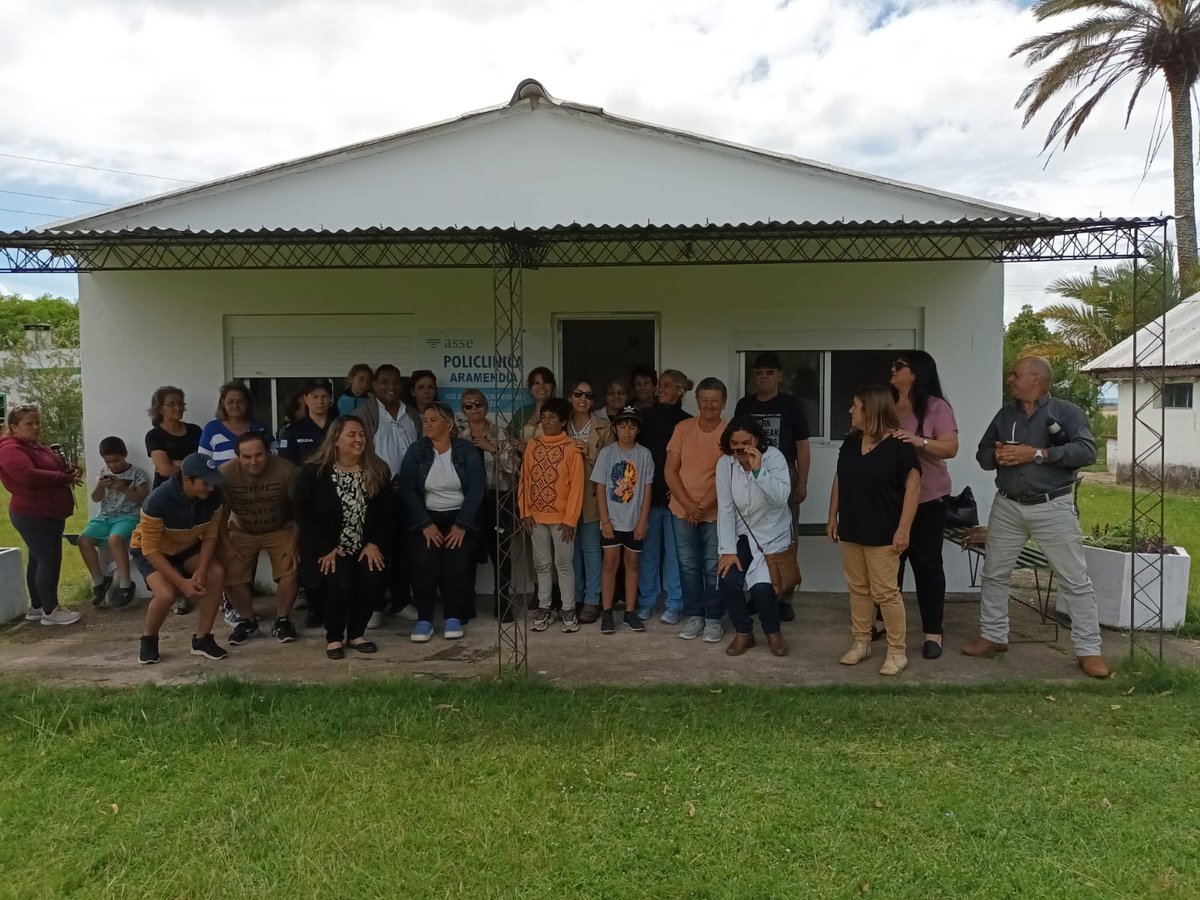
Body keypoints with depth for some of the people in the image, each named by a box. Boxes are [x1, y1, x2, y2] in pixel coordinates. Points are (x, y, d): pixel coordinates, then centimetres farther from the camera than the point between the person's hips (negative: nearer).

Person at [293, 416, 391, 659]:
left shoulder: (378, 470, 2)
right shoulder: (313, 471, -8)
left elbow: (386, 511, 5)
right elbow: (302, 512, -10)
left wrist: (375, 544, -7)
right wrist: (325, 548, -16)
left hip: (365, 547, 3)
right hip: (329, 548, -3)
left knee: (372, 582, -21)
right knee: (342, 583, -27)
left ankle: (356, 634, 5)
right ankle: (334, 637, 0)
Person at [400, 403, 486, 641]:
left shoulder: (466, 450, -2)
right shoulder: (416, 451, 1)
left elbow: (476, 489, -7)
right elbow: (407, 490, -5)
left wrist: (461, 525, -14)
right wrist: (425, 524, -14)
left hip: (460, 518, 0)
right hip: (426, 518, 1)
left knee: (457, 563, -18)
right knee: (424, 563, -19)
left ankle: (453, 617, -1)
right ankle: (424, 619, -5)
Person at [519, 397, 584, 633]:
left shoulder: (571, 448, -7)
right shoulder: (532, 445, 5)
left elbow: (576, 485, -9)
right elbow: (524, 480, 5)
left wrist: (570, 519, -12)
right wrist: (525, 512, -2)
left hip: (561, 518, -4)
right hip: (536, 517, 4)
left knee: (564, 564, 3)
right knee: (542, 564, 12)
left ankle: (569, 610, 12)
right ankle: (544, 608, 21)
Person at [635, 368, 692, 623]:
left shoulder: (687, 422, 0)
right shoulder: (645, 416, 6)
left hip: (674, 495, -2)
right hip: (648, 493, 2)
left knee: (674, 551, 4)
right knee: (648, 549, 9)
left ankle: (674, 605, 14)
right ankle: (646, 601, 19)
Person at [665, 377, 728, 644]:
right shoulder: (683, 428, -1)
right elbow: (670, 470, -2)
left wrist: (704, 507, -16)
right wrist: (688, 504, -11)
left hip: (716, 513, -2)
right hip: (683, 511, 2)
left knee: (713, 568, 4)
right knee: (688, 566, 9)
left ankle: (713, 619, 17)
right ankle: (694, 616, 22)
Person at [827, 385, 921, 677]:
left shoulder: (899, 445, -11)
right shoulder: (850, 442, 9)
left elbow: (913, 486, -12)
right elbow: (839, 480, 16)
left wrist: (903, 528, -16)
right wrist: (833, 517, 13)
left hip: (882, 533, -6)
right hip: (851, 530, 7)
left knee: (886, 592, -2)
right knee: (858, 589, 13)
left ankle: (897, 652, 9)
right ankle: (861, 643, 25)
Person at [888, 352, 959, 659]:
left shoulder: (936, 407, -8)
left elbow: (951, 448, -15)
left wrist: (920, 441, -30)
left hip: (927, 499, -5)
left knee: (926, 562, 1)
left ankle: (933, 632, 9)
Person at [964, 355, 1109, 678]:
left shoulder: (1066, 411, -4)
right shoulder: (1005, 415, 11)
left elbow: (1087, 451, -16)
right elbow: (982, 453, 13)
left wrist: (1037, 454, -21)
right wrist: (997, 456, -10)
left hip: (1052, 507, -4)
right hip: (1007, 507, 5)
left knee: (1075, 580, 0)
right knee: (994, 573, 10)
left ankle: (1088, 649, 8)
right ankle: (993, 635, 23)